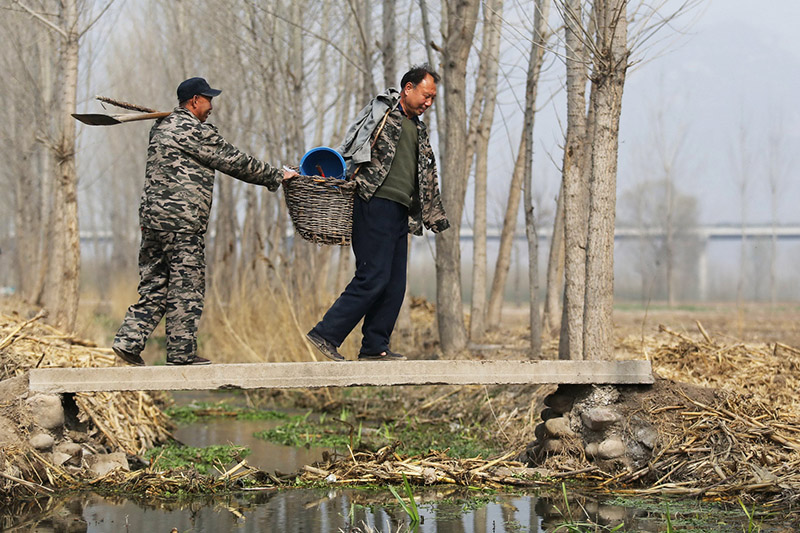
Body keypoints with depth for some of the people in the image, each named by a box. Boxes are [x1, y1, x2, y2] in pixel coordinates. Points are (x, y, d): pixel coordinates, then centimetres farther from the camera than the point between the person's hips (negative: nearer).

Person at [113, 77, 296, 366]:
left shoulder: (161, 128, 20)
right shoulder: (195, 131, -9)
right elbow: (233, 162, -5)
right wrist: (276, 177, 4)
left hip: (152, 216, 9)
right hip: (181, 221, -9)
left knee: (154, 283, 11)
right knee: (186, 286, -2)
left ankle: (129, 340, 4)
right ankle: (181, 351, 1)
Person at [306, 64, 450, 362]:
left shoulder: (419, 129, 25)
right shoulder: (381, 110, 0)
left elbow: (427, 178, 32)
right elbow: (354, 149, -10)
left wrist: (435, 215, 31)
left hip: (400, 212, 9)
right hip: (374, 204, -9)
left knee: (395, 284, 5)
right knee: (373, 278, -14)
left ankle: (375, 347, 10)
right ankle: (326, 335, -11)